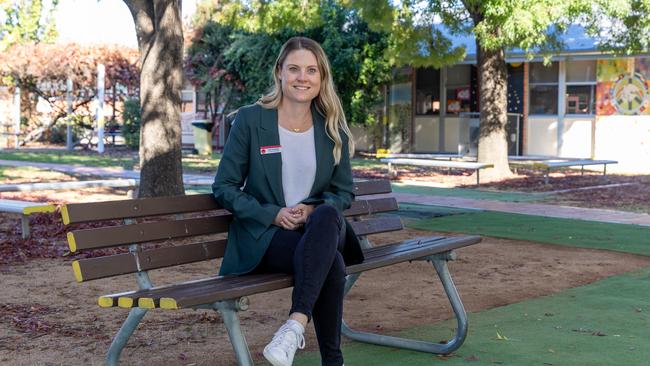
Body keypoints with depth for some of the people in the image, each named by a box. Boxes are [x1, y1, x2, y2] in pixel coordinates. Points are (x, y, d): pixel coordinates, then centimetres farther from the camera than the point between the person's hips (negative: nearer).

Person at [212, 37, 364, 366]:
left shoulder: (333, 128, 9)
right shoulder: (250, 120, 0)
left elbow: (344, 192, 14)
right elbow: (224, 188, 1)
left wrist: (313, 209, -9)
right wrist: (273, 214, -14)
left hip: (322, 228, 3)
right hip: (266, 235, -3)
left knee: (328, 213, -38)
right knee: (332, 264, -36)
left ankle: (296, 323, -44)